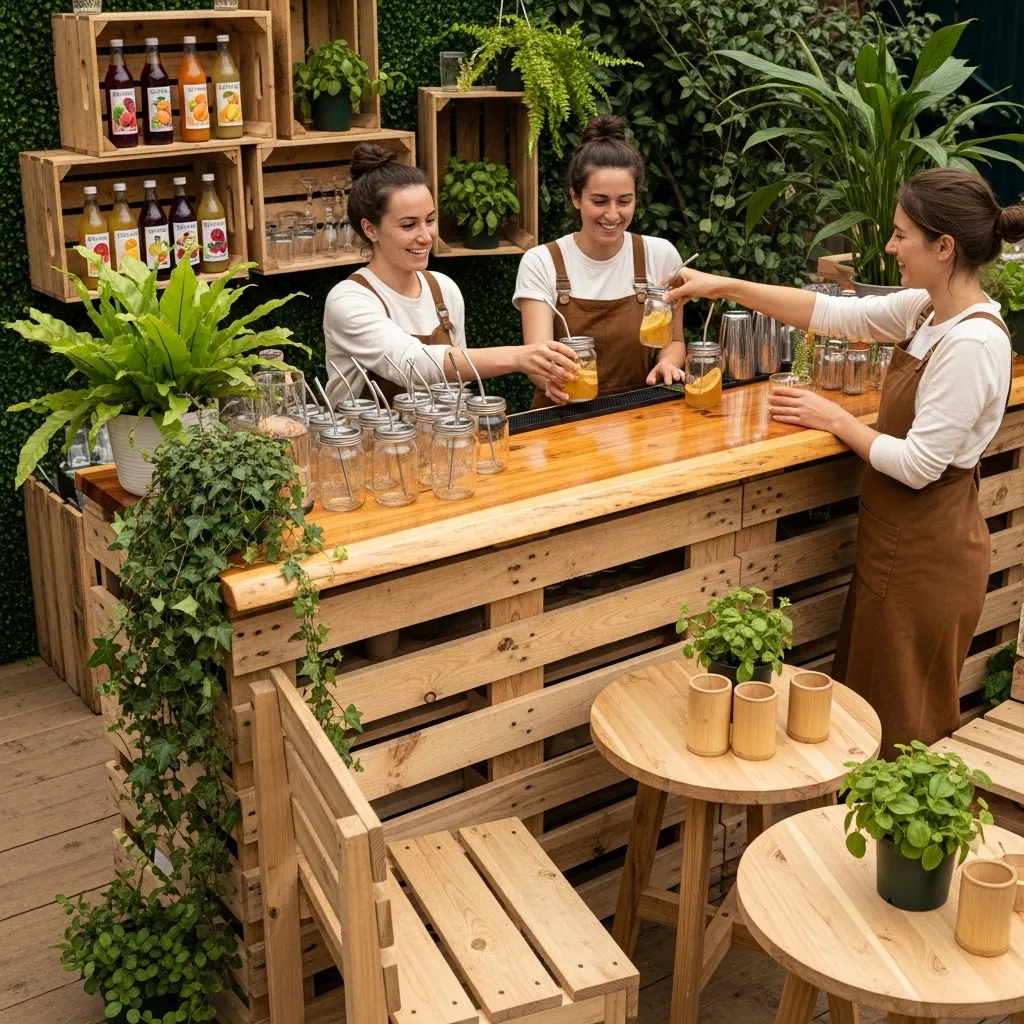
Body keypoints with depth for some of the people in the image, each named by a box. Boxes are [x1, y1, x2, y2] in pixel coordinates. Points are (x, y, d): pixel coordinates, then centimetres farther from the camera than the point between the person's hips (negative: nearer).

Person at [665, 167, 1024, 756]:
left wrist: (836, 420, -11)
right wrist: (723, 287, 4)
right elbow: (832, 314, 8)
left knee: (900, 733, 7)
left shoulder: (973, 342, -25)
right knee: (870, 706, 20)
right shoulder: (928, 309, 1)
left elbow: (919, 465, -25)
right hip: (898, 538, 9)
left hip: (926, 554, -9)